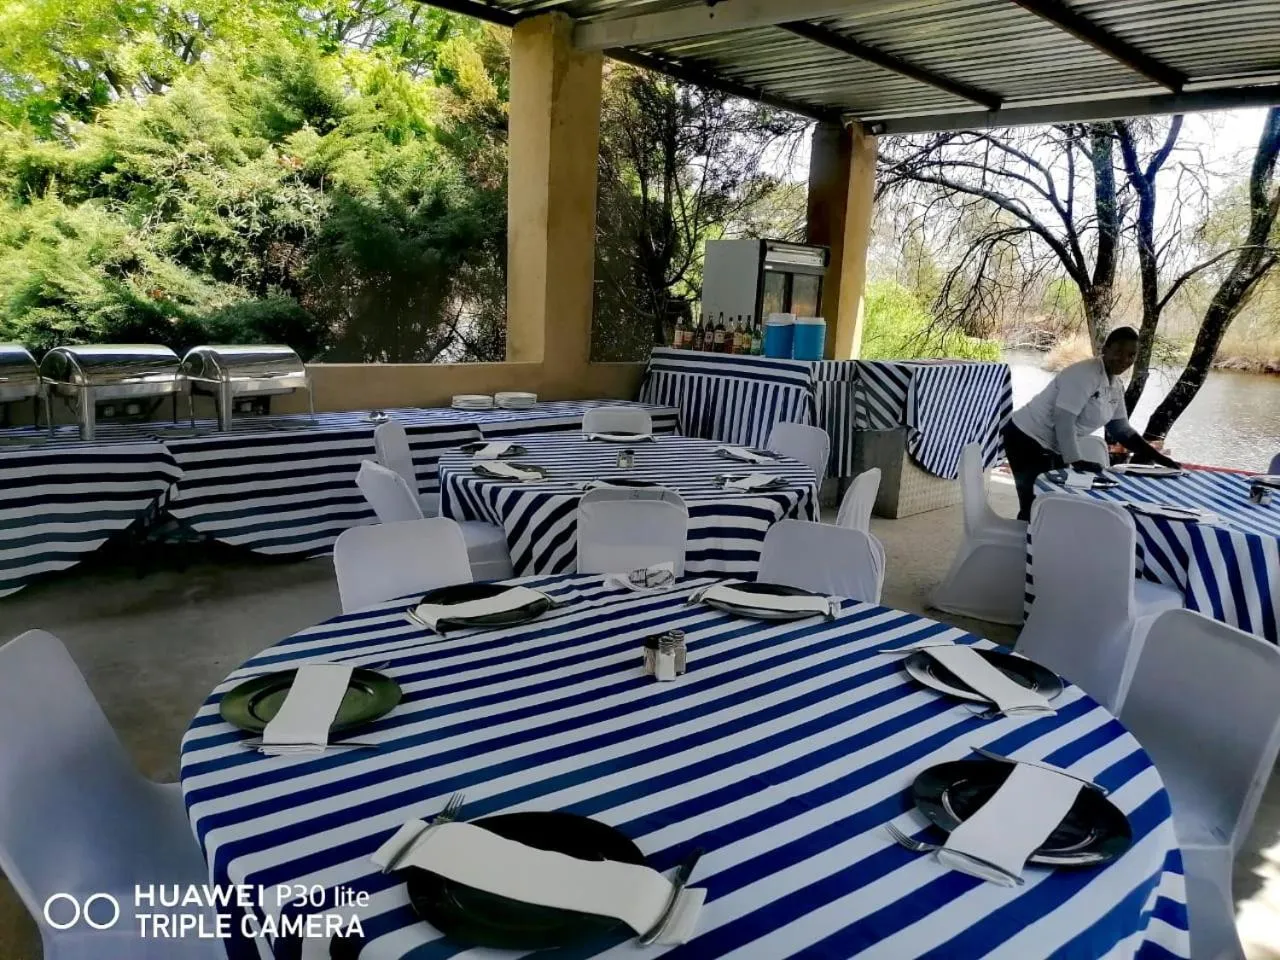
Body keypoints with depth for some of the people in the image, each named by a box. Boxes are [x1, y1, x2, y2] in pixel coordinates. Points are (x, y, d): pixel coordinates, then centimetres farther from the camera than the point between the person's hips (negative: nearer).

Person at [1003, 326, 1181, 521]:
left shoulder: (1116, 387, 8)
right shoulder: (1085, 374, -21)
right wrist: (1076, 461, -28)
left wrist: (1157, 457, 9)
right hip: (1027, 439, -10)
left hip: (1053, 447, 10)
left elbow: (1120, 429, 15)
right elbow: (1063, 420, -26)